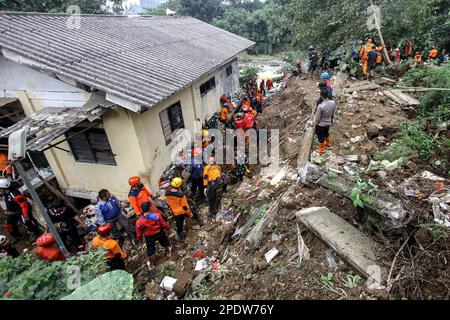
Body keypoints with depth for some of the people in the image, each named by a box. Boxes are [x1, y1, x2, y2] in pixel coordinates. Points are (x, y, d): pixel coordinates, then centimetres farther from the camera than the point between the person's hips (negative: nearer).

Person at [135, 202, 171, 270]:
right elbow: (164, 224, -16)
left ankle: (151, 264, 44)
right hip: (160, 233, 1)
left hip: (149, 237, -1)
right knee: (164, 243, 32)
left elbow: (139, 233, -13)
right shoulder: (157, 215, -30)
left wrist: (140, 238, 9)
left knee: (150, 250, 23)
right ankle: (168, 251, 60)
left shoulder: (139, 221, -29)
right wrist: (167, 227, 7)